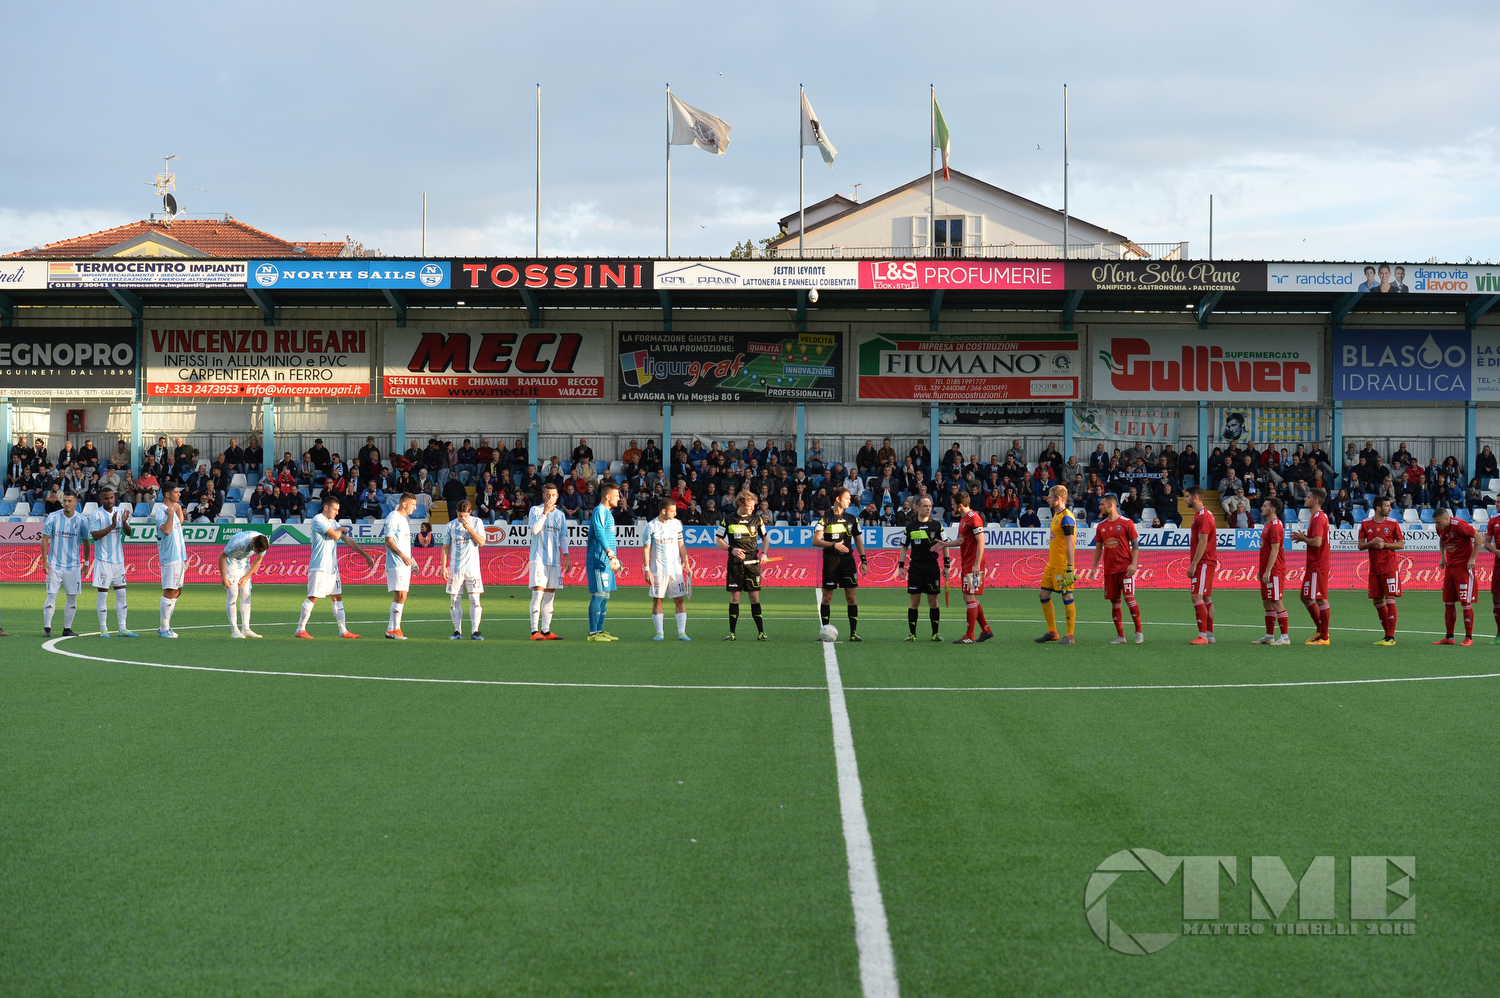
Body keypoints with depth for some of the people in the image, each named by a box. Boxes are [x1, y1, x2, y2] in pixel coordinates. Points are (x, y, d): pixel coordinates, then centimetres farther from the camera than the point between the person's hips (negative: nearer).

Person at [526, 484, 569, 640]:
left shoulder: (560, 514, 15)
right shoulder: (535, 510, 1)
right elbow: (534, 530, -15)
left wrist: (566, 556, 10)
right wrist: (545, 512, -17)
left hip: (555, 560, 5)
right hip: (539, 558, -5)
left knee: (550, 597, 6)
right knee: (538, 594, -11)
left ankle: (546, 631, 9)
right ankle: (535, 631, -12)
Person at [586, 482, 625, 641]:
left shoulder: (607, 513, 20)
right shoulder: (599, 511, -11)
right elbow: (600, 534, -22)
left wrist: (613, 558, 24)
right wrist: (611, 555, -29)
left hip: (606, 561, 10)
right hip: (598, 561, -10)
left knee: (605, 596, 11)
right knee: (598, 595, -10)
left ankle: (600, 630, 16)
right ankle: (593, 632, -9)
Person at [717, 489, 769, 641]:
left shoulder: (757, 520, 6)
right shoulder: (728, 520, 1)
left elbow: (765, 538, 19)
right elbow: (718, 540, 5)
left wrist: (764, 553, 1)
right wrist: (731, 549, -12)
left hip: (752, 562, 1)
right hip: (735, 563, -1)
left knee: (754, 596, -2)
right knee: (734, 597, 0)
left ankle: (761, 632, 2)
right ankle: (732, 632, 6)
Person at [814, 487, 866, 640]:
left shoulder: (852, 518, 10)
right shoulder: (825, 518, -4)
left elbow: (858, 540, 17)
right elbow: (815, 541, -9)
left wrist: (864, 560, 10)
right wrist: (833, 544, -21)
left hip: (848, 560, 3)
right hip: (830, 561, -3)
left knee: (852, 597, -1)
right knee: (827, 597, 0)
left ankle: (853, 632, 2)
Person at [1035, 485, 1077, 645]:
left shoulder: (1066, 518, -15)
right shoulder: (1056, 515, 15)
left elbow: (1070, 545, -19)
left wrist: (1069, 569, -22)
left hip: (1062, 566, -10)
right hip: (1052, 565, 10)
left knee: (1067, 596, -4)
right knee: (1044, 594, 10)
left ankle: (1070, 636, 0)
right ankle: (1052, 632, 17)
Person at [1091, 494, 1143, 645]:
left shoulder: (1126, 523, -3)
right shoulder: (1101, 526, 11)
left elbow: (1135, 545, -2)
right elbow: (1098, 548, 17)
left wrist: (1134, 564, -13)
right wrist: (1094, 567, 9)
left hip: (1125, 568, -5)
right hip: (1109, 569, 5)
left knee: (1129, 598, -12)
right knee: (1114, 601, 5)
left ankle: (1139, 632, 0)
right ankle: (1120, 636, 11)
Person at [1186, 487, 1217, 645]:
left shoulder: (1203, 516, -14)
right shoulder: (1199, 516, 18)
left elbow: (1203, 542, -20)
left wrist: (1193, 565, -21)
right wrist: (1193, 564, 20)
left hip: (1204, 563, -11)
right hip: (1205, 563, 11)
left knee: (1197, 597, -14)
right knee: (1206, 598, 11)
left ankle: (1203, 635, -16)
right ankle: (1210, 636, 13)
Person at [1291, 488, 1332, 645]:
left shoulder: (1318, 518, -16)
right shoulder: (1317, 517, 16)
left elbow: (1317, 542, -25)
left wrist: (1302, 538, -9)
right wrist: (1303, 537, 10)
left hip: (1318, 566, -11)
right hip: (1313, 566, 11)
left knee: (1321, 599, -4)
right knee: (1306, 597, 15)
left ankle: (1324, 637, 0)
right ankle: (1321, 631, 22)